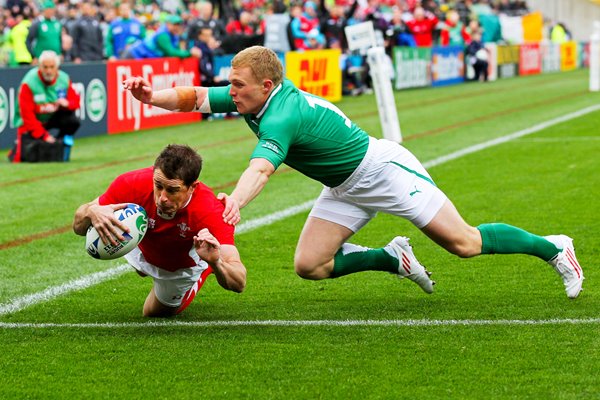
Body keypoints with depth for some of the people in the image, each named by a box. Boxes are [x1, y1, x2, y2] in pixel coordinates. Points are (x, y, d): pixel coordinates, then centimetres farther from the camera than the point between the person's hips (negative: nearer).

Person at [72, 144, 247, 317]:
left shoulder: (212, 214, -46)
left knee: (155, 313, 25)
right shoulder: (133, 184, -41)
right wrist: (91, 213, -53)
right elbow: (78, 226, -28)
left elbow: (239, 284, -49)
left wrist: (215, 262, -72)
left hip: (184, 269, -1)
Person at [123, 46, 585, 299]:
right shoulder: (248, 99, -7)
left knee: (464, 243, -6)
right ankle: (395, 259, 18)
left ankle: (553, 248, 14)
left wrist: (234, 203, -68)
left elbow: (260, 169, -51)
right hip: (346, 189, 9)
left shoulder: (282, 115, -33)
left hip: (383, 168, -9)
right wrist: (151, 95, -26)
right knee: (309, 264, -1)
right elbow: (193, 97, -6)